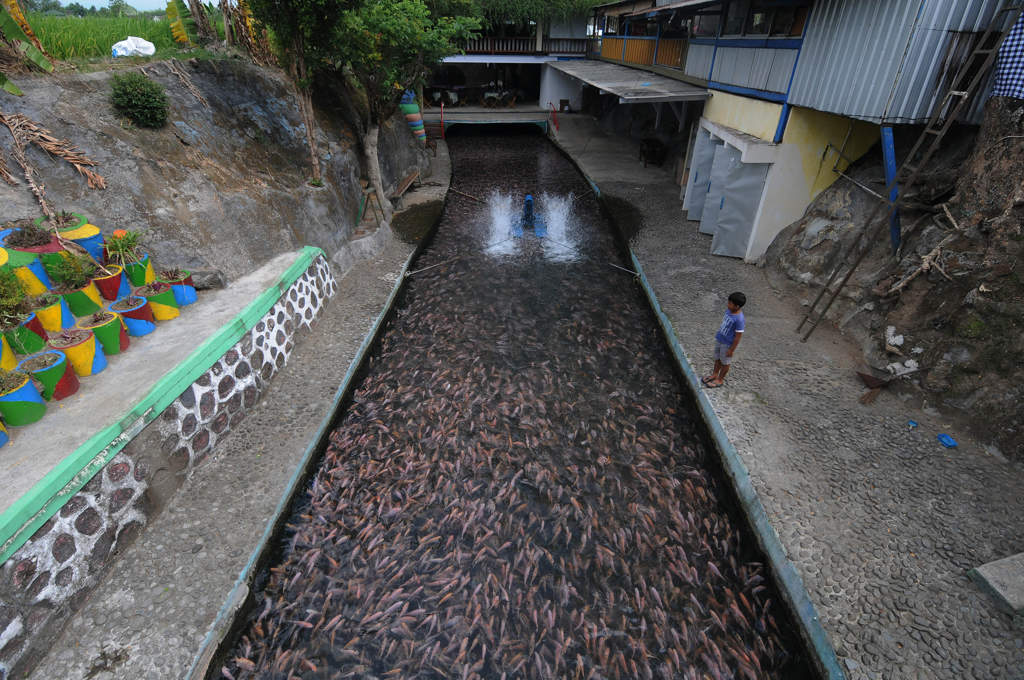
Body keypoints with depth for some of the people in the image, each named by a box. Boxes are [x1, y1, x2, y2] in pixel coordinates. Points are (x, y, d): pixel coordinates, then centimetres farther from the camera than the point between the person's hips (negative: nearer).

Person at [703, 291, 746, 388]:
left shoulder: (739, 319, -30)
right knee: (717, 358, 24)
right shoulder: (728, 311, -7)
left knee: (725, 362, 14)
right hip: (719, 339, 7)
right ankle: (715, 374, 45)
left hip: (727, 344, -7)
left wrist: (731, 350, -16)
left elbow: (738, 337, -23)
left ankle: (720, 379, 32)